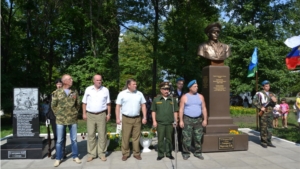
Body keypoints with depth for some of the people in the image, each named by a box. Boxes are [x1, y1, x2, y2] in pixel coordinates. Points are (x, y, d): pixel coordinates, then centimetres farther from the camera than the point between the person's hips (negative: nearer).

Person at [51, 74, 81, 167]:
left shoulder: (74, 92, 4)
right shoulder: (57, 92, -2)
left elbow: (78, 104, 11)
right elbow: (53, 105, 4)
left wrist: (75, 113, 6)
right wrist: (58, 115, 3)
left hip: (73, 119, 2)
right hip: (60, 120, -2)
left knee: (74, 139, 9)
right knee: (59, 140, 6)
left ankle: (75, 156, 23)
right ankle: (58, 158, 19)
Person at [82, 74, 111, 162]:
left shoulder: (105, 90, 4)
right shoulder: (88, 89, 4)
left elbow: (108, 103, 7)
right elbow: (84, 103, 7)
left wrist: (108, 114, 1)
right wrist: (84, 113, 0)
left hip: (101, 115, 0)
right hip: (90, 115, 0)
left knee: (102, 134, 2)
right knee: (91, 135, 3)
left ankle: (101, 153, 13)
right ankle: (91, 153, 13)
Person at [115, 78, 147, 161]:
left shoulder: (139, 94, 7)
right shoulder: (122, 94, -1)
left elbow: (143, 105, 10)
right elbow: (118, 106, 0)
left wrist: (144, 117, 4)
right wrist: (117, 118, -6)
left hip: (137, 119, 2)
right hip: (126, 119, -2)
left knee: (136, 137, 8)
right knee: (125, 137, 3)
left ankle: (137, 153, 19)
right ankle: (125, 154, 16)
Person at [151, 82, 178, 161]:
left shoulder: (173, 100, 4)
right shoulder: (156, 99, 0)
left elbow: (175, 111, 8)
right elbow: (153, 111, 3)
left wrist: (175, 121, 3)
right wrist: (154, 121, -2)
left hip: (170, 123, 1)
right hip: (160, 123, -1)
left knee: (169, 139, 11)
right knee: (160, 139, 5)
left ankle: (168, 153, 25)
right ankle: (160, 154, 17)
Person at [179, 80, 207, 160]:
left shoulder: (200, 96, 7)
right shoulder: (184, 97, -1)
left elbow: (204, 109, 7)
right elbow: (181, 109, -3)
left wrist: (205, 119, 1)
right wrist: (181, 120, -8)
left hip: (198, 120, 3)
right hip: (187, 120, -3)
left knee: (198, 138, 6)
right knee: (186, 138, -2)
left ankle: (198, 153, 18)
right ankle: (186, 153, 10)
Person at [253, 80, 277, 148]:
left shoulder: (271, 94, 13)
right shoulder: (259, 93, -5)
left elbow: (273, 105, 13)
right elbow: (254, 102, -10)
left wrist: (274, 101, -8)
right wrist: (260, 107, -19)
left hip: (270, 113, 6)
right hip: (263, 113, -6)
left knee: (270, 128, 8)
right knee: (263, 128, -3)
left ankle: (268, 141, 17)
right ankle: (263, 142, 6)